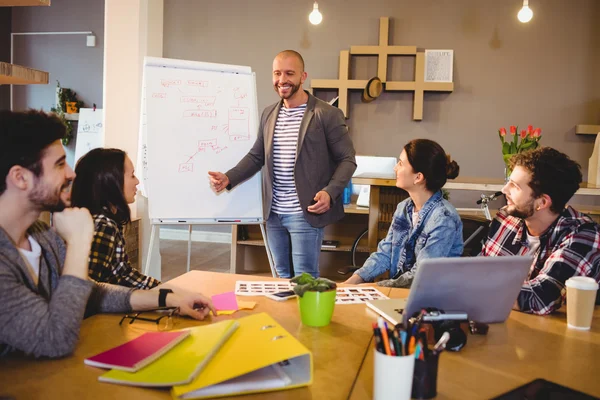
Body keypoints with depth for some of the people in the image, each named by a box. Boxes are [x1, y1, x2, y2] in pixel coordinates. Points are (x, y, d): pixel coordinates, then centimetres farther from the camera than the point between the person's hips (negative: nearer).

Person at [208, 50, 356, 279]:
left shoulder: (327, 115, -8)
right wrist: (228, 178, 1)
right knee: (282, 276, 17)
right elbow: (256, 156, 16)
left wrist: (329, 193, -22)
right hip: (273, 213, 6)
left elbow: (347, 160, -7)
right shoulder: (269, 114, 11)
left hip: (305, 213, -6)